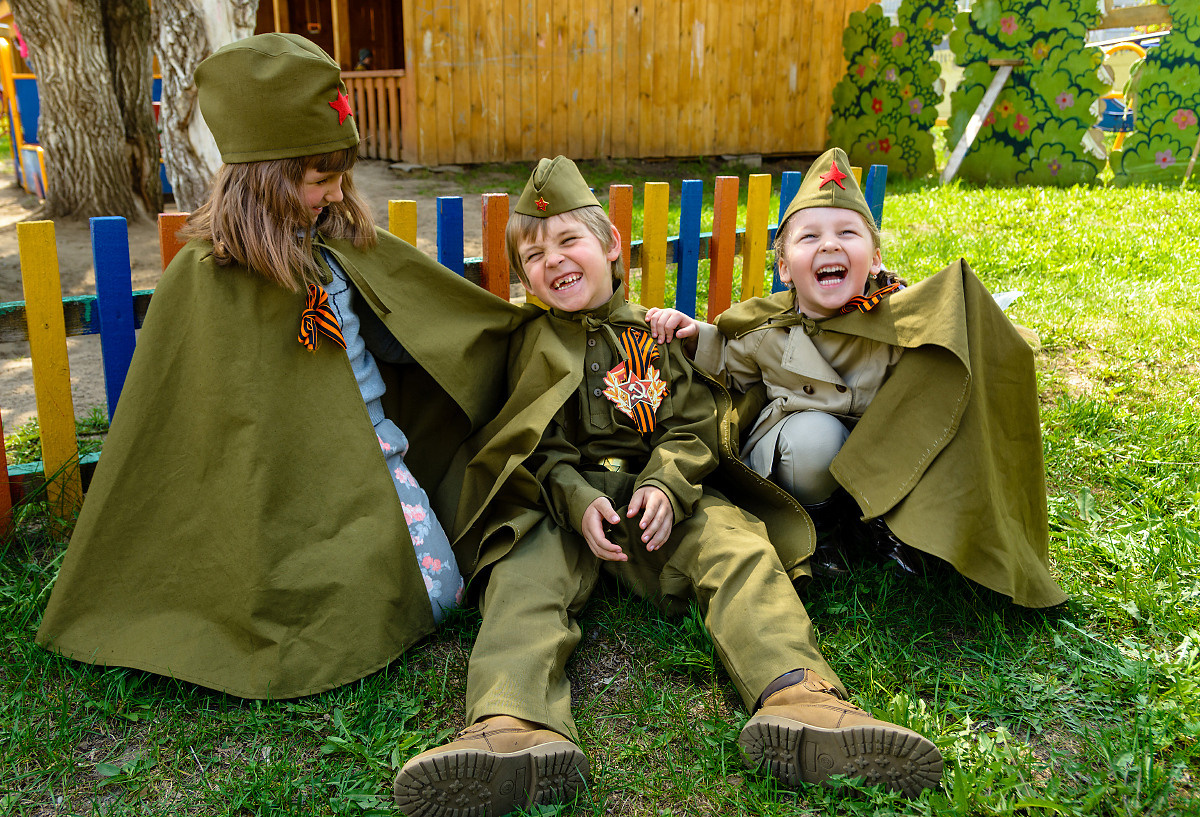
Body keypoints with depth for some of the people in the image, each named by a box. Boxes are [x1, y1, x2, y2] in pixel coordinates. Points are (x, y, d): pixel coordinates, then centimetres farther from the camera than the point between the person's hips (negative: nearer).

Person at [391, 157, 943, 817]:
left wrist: (665, 485, -14)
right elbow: (542, 445, 5)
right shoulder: (534, 345, 15)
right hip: (561, 501, 0)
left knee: (738, 545, -26)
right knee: (525, 573, -30)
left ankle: (798, 697, -47)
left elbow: (693, 423, 8)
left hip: (662, 494, 1)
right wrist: (579, 502, -15)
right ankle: (514, 726, -55)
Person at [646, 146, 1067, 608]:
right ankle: (817, 527, -3)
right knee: (815, 432, -35)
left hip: (877, 458, 1)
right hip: (786, 458, -1)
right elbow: (733, 375, 9)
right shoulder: (763, 330, -11)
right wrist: (695, 336, -6)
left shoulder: (899, 321, -16)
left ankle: (881, 516, 3)